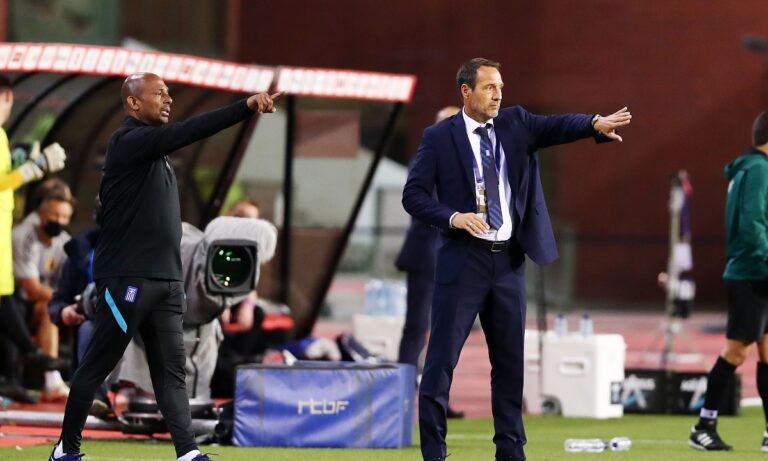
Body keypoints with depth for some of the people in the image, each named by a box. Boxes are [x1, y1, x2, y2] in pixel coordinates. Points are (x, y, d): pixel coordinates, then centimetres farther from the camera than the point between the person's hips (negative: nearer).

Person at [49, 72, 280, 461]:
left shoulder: (154, 147, 18)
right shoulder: (128, 141, -10)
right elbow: (186, 133, -25)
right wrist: (246, 107, -33)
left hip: (165, 282, 9)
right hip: (126, 281, -9)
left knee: (171, 369, 0)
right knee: (96, 366, 0)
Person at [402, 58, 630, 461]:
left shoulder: (515, 123, 7)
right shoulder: (439, 137, -2)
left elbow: (556, 127, -9)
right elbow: (413, 195, -5)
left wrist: (596, 124, -27)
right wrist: (453, 217, -20)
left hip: (508, 261, 4)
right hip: (463, 259, -4)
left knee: (510, 360, 9)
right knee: (441, 359, -5)